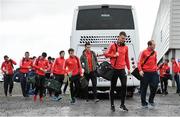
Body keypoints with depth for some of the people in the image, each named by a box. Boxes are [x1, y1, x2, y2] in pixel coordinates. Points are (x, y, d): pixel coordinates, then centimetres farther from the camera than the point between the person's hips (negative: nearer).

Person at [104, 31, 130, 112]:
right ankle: (112, 105, 14)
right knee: (113, 87, 4)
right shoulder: (112, 45, 1)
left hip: (122, 69, 3)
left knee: (124, 86, -6)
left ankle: (122, 104, 5)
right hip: (114, 69, -3)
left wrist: (128, 68, 16)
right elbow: (106, 54, -2)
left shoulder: (125, 47, 11)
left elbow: (126, 58, 17)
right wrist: (114, 55, -17)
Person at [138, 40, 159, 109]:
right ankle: (144, 103, 13)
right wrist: (140, 70, -16)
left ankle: (151, 100, 19)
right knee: (144, 89, 3)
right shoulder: (144, 52, -4)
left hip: (153, 72, 4)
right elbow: (139, 62, -6)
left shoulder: (155, 52, 10)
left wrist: (156, 68, 12)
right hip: (145, 73, -4)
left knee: (154, 86, -2)